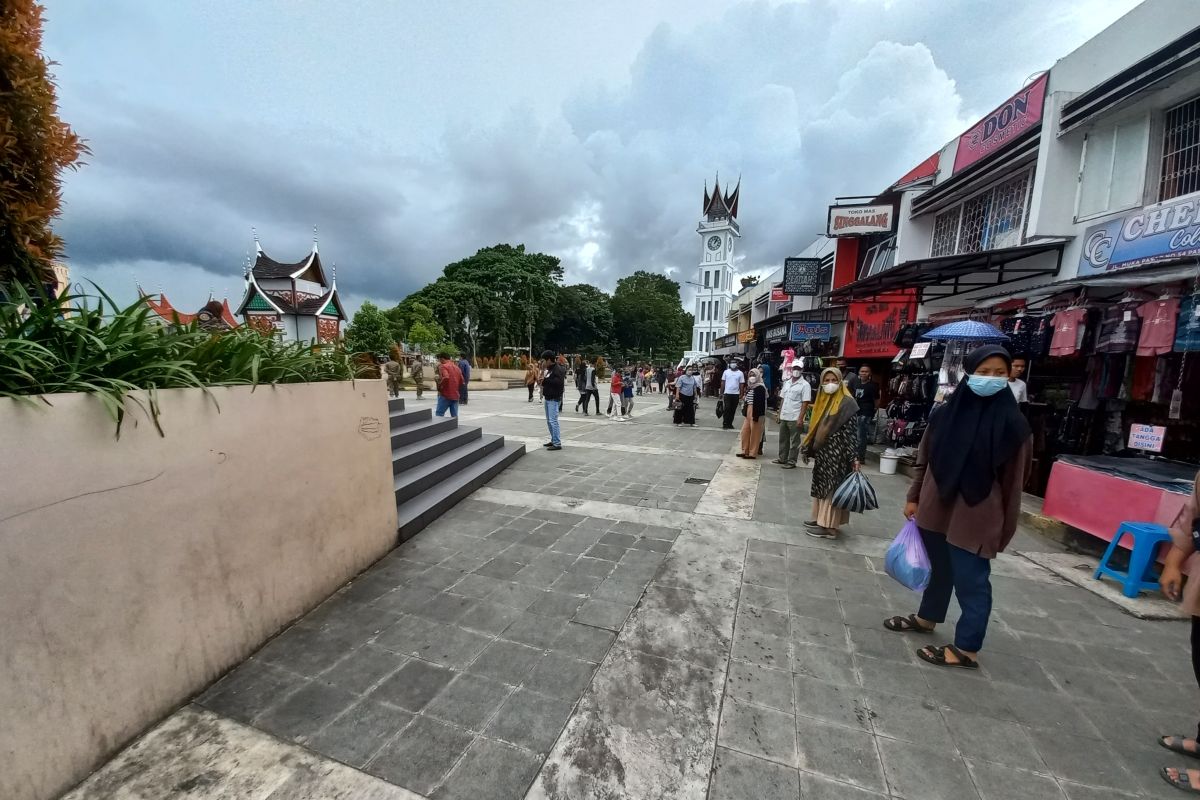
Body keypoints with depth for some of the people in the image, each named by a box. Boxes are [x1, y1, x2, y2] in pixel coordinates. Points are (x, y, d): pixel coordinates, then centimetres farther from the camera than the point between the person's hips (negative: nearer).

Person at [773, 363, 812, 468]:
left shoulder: (804, 385, -8)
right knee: (783, 439, 14)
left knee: (794, 441, 2)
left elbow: (805, 403, -12)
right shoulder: (786, 383, 11)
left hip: (795, 418, -6)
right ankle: (782, 458, 26)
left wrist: (800, 418, -17)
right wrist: (779, 414, 12)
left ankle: (792, 461, 9)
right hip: (783, 417, 6)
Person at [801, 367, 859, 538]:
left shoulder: (846, 402, -12)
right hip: (821, 452, 7)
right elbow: (814, 427, 14)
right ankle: (821, 518, 25)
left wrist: (853, 458, -19)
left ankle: (829, 526, 7)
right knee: (821, 485, 14)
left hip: (837, 453, -7)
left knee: (832, 487, -1)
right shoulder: (822, 400, 10)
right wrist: (806, 449, 15)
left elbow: (851, 433, -16)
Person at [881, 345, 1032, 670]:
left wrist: (1005, 528, -4)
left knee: (971, 582, 8)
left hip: (975, 518, -4)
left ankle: (967, 649, 23)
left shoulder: (1012, 423, -10)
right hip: (936, 508, 4)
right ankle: (926, 617, 41)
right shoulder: (945, 413, -1)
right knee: (938, 568, 22)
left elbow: (1013, 479, -6)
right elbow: (924, 458, 7)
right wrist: (913, 497, 8)